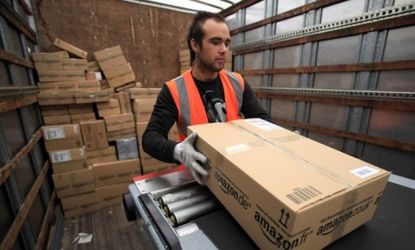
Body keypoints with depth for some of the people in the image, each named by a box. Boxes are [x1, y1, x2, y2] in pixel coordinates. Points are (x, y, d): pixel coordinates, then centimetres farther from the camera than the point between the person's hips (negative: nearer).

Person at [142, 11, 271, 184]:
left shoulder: (238, 83, -2)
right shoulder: (173, 91, -12)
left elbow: (262, 118, 2)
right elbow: (150, 138, -16)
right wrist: (178, 151, -36)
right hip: (199, 174, 0)